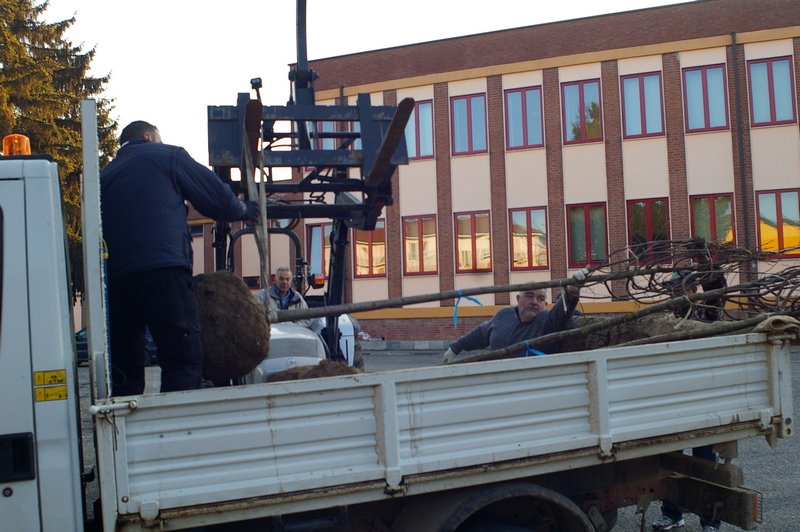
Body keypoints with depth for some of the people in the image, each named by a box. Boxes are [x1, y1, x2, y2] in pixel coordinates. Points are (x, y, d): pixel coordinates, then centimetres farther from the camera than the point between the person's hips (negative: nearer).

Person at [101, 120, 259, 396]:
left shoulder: (105, 175, 26)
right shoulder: (168, 155, 13)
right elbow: (216, 196, 11)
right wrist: (245, 210, 30)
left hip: (115, 278, 6)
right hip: (163, 269, -5)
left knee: (125, 369, 11)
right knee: (184, 362, -7)